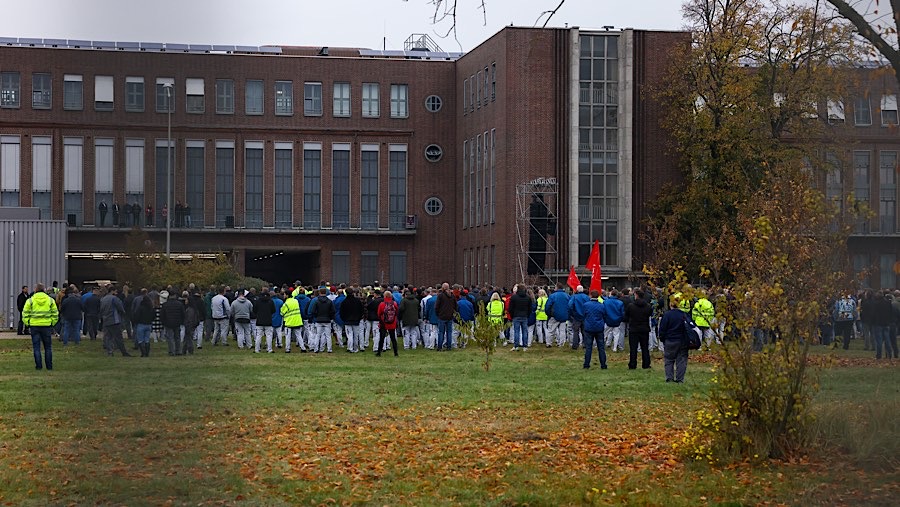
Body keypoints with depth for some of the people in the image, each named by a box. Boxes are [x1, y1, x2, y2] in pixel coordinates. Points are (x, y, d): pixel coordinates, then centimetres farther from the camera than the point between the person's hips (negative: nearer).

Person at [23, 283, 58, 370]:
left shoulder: (30, 300, -1)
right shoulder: (50, 300, 5)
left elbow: (25, 314, -2)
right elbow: (55, 314, 6)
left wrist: (27, 324, 8)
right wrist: (52, 324, 14)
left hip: (34, 326, -1)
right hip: (47, 326, 1)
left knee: (36, 347, 5)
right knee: (48, 347, 10)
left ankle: (38, 365, 1)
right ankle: (49, 366, 10)